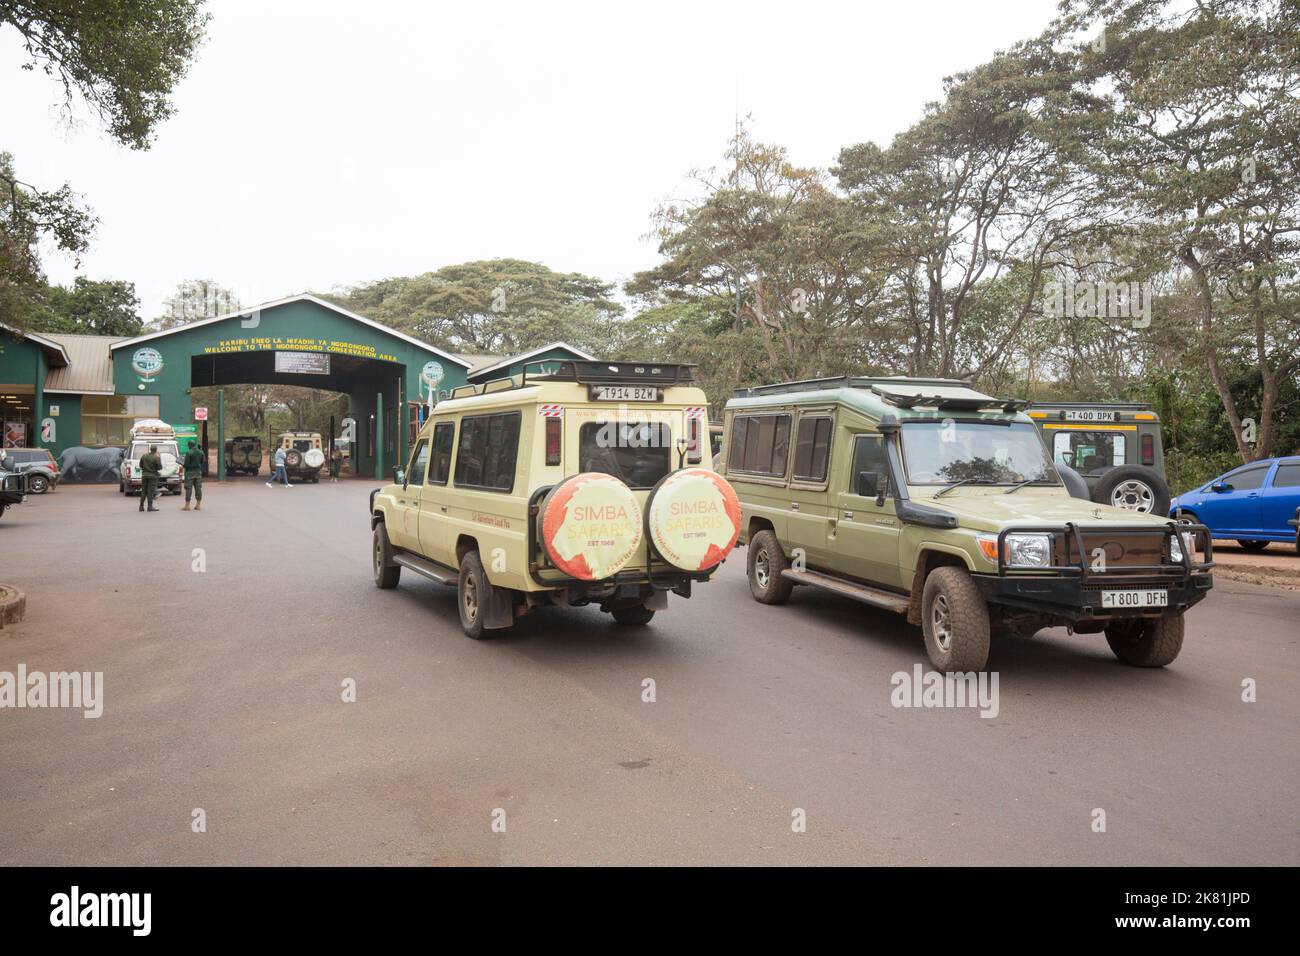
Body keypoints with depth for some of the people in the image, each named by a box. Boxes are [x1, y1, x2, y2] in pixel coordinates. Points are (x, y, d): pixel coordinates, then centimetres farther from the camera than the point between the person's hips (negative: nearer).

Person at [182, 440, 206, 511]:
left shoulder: (189, 452, -12)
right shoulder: (201, 453, 6)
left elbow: (186, 464, -14)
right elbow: (203, 463, 8)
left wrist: (184, 465, 6)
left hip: (190, 472, -5)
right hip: (198, 472, 5)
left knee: (188, 489, -1)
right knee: (198, 488, 7)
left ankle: (187, 505, -1)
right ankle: (198, 505, 8)